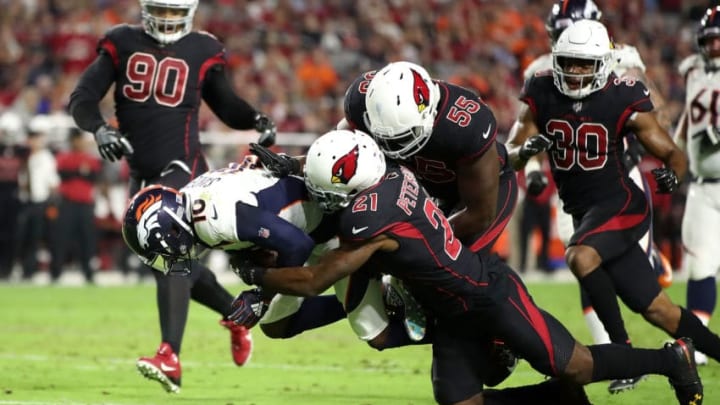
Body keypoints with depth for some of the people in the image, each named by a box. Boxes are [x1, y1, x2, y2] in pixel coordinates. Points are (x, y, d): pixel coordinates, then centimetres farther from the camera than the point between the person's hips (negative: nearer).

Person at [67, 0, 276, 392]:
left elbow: (225, 104, 17)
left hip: (181, 170, -4)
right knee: (173, 265, 12)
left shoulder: (202, 51, 2)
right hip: (142, 175, 5)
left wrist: (256, 120, -3)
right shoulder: (122, 44, 4)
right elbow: (82, 98, -1)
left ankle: (170, 356, -31)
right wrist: (100, 128, -20)